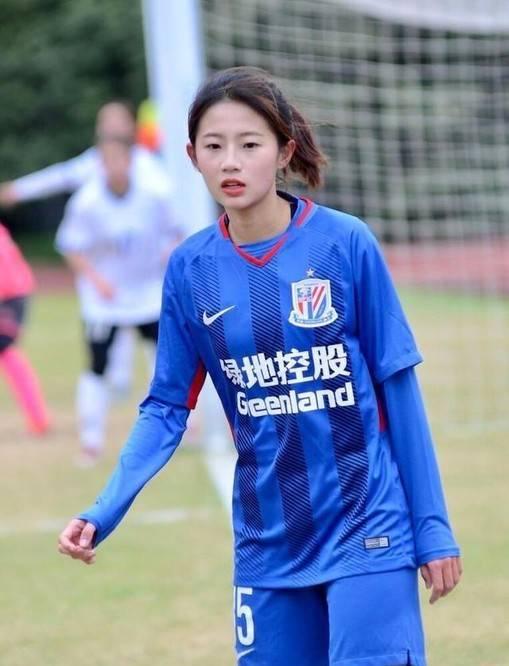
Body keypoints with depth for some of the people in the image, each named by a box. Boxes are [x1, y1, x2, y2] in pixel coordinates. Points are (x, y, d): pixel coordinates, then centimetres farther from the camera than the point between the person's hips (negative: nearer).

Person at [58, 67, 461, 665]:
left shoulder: (345, 244, -7)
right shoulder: (191, 269, 1)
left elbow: (398, 387, -2)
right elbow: (166, 408, 6)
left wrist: (433, 527, -2)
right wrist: (103, 514, -9)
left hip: (368, 531, -3)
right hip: (268, 544, 3)